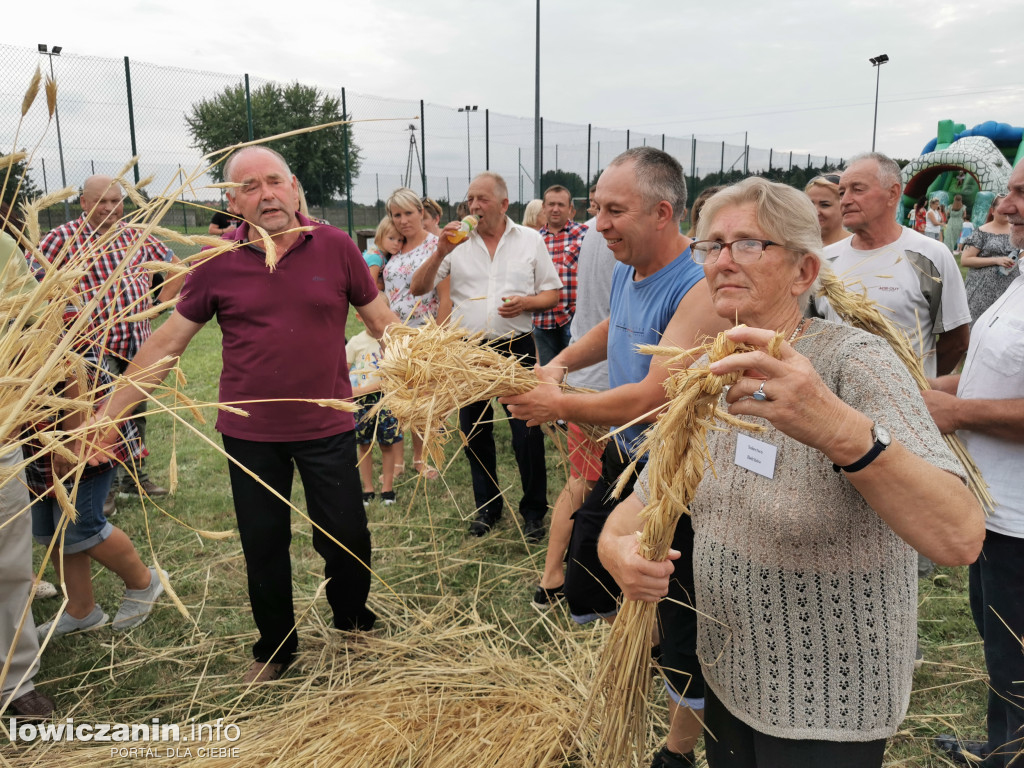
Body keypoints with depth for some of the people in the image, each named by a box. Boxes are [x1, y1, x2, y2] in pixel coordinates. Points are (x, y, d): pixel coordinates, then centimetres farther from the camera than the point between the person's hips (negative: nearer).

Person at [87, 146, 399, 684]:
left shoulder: (335, 248, -6)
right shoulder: (218, 263, -5)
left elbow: (381, 321, 2)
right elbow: (166, 343, 1)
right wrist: (109, 413, -1)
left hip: (327, 428, -1)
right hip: (249, 433, 1)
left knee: (345, 539, 7)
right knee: (263, 548, 14)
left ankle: (355, 628, 37)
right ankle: (275, 648, 38)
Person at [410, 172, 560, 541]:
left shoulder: (530, 240, 4)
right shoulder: (457, 241, 4)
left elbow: (553, 294, 6)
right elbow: (417, 289, 0)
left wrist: (527, 303, -14)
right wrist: (440, 252, -14)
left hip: (516, 347, -2)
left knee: (527, 434, 0)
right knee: (475, 434, 12)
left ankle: (534, 511, 17)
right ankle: (487, 508, 29)